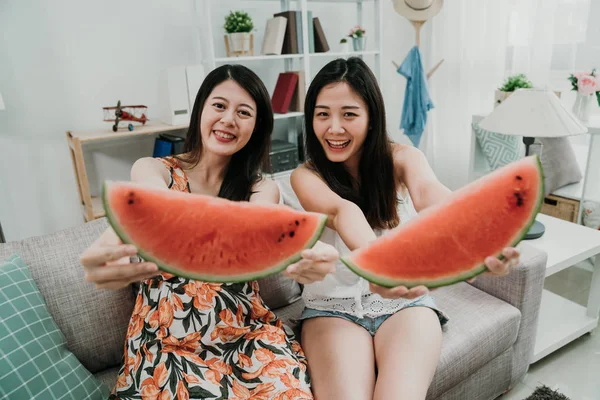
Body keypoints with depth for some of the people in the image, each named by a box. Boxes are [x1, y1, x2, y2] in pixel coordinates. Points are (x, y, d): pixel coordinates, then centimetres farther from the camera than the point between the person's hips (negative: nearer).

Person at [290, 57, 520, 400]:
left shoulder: (402, 159, -4)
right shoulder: (307, 176, -7)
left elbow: (429, 192, -27)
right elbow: (342, 211, -29)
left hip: (406, 302, 1)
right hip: (333, 307, 0)